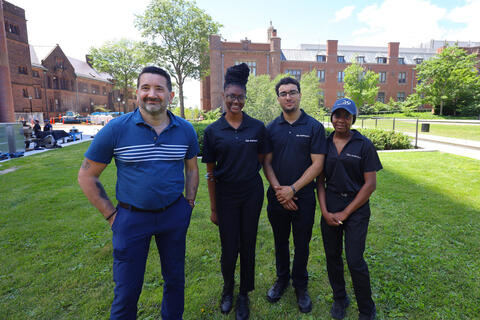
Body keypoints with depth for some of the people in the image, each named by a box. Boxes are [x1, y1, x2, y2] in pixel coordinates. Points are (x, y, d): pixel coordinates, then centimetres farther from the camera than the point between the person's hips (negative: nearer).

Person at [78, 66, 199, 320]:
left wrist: (189, 203, 5)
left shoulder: (185, 130, -3)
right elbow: (87, 177, -3)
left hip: (174, 215, 3)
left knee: (175, 278, 20)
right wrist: (110, 214, -6)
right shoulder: (116, 129, -11)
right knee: (127, 291, 11)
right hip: (131, 217, -2)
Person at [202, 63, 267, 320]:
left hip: (252, 194, 1)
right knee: (229, 248, 9)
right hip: (225, 196, 0)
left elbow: (261, 161, 8)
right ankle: (227, 289, 40)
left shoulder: (257, 127, -3)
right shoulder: (213, 131, -4)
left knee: (248, 246, 12)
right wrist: (213, 208, 1)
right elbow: (210, 172, -1)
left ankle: (244, 296, 35)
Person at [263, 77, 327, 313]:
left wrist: (293, 189, -14)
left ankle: (301, 285, 33)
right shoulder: (271, 128, 3)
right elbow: (267, 162, 2)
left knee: (302, 244, 11)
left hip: (303, 196, -2)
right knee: (280, 241, 16)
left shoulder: (314, 127, -4)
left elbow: (317, 164, -8)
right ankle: (282, 279, 39)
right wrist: (278, 189, -11)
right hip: (277, 196, 2)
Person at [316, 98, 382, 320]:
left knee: (355, 261, -3)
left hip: (356, 208, -3)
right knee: (332, 256, 11)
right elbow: (320, 180, 5)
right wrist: (325, 211, -6)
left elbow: (370, 184, -6)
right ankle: (339, 299, 35)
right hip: (330, 207, 3)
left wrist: (345, 213, -9)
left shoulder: (364, 145, -4)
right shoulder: (325, 144, 4)